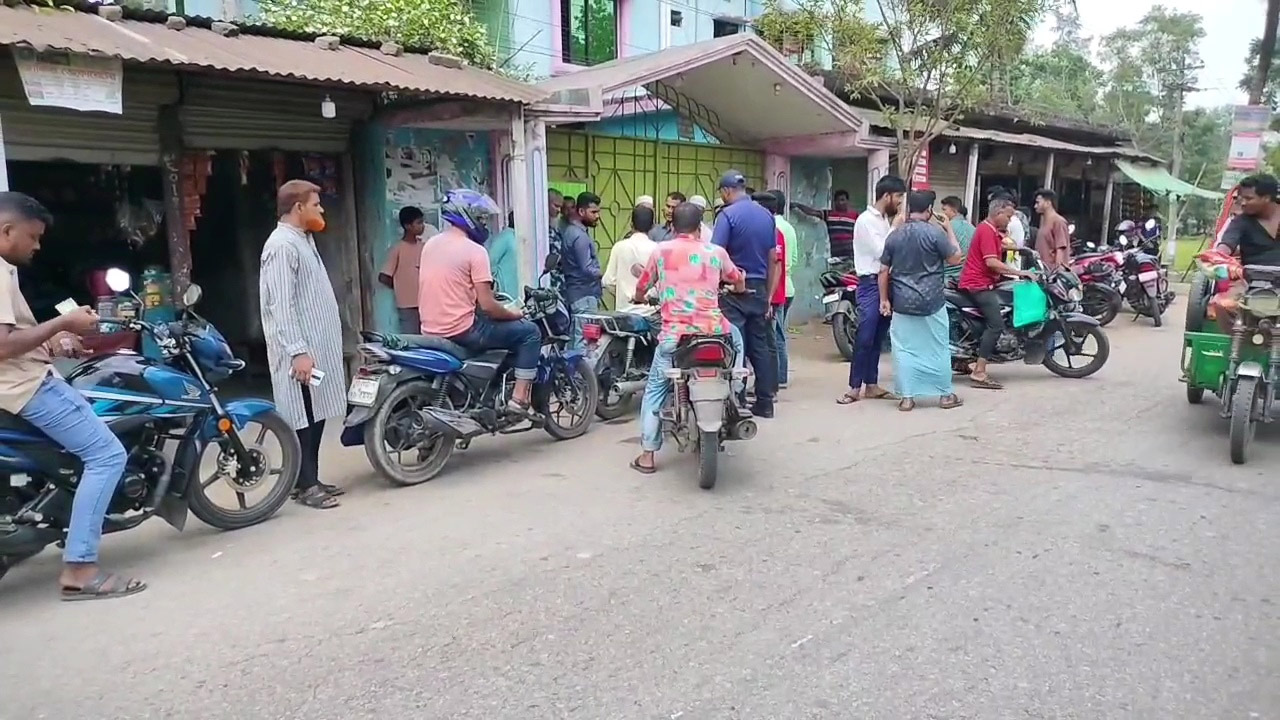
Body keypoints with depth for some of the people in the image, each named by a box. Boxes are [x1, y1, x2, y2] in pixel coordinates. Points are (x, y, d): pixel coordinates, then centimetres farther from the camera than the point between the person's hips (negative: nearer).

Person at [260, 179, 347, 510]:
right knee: (303, 417, -4)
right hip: (301, 349, -10)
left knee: (317, 414, 12)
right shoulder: (282, 245, -15)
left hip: (317, 345, 10)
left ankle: (311, 479, 20)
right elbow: (281, 304, -21)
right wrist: (297, 350, -26)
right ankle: (306, 486, 3)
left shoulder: (304, 239, 16)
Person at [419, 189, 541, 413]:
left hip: (431, 331, 8)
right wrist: (514, 314, 2)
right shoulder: (474, 250, -14)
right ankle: (519, 398, -2)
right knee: (529, 331, 3)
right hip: (461, 331, -8)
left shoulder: (430, 244, 9)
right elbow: (487, 306, -17)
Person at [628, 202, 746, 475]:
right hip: (713, 331, 1)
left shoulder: (660, 250, 7)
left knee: (655, 389, 15)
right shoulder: (715, 251, 8)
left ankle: (647, 456, 11)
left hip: (674, 335, -1)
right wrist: (735, 289, 48)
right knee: (735, 341, 35)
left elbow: (641, 290, 18)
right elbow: (740, 282, 24)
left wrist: (640, 299, 42)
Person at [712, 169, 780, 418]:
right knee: (760, 346, 10)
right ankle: (765, 401, 15)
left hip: (734, 290, -6)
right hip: (759, 289, 6)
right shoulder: (767, 215, 9)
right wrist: (768, 296, 17)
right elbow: (773, 259, 12)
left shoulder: (728, 215, -10)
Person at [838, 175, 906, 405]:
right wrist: (895, 228, -9)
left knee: (878, 338, 10)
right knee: (865, 338, -9)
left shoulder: (886, 219, 14)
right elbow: (881, 252, -16)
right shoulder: (866, 220, -10)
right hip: (871, 284, -8)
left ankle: (871, 385, 16)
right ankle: (855, 387, -3)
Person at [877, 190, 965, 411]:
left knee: (904, 349, 6)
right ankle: (945, 394, 18)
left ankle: (906, 397, 6)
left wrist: (884, 299, 11)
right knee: (938, 348, 9)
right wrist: (950, 231, 9)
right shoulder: (935, 232, -10)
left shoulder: (894, 235, 3)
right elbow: (955, 259, -2)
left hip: (902, 302, 3)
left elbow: (884, 270, 4)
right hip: (931, 301, -3)